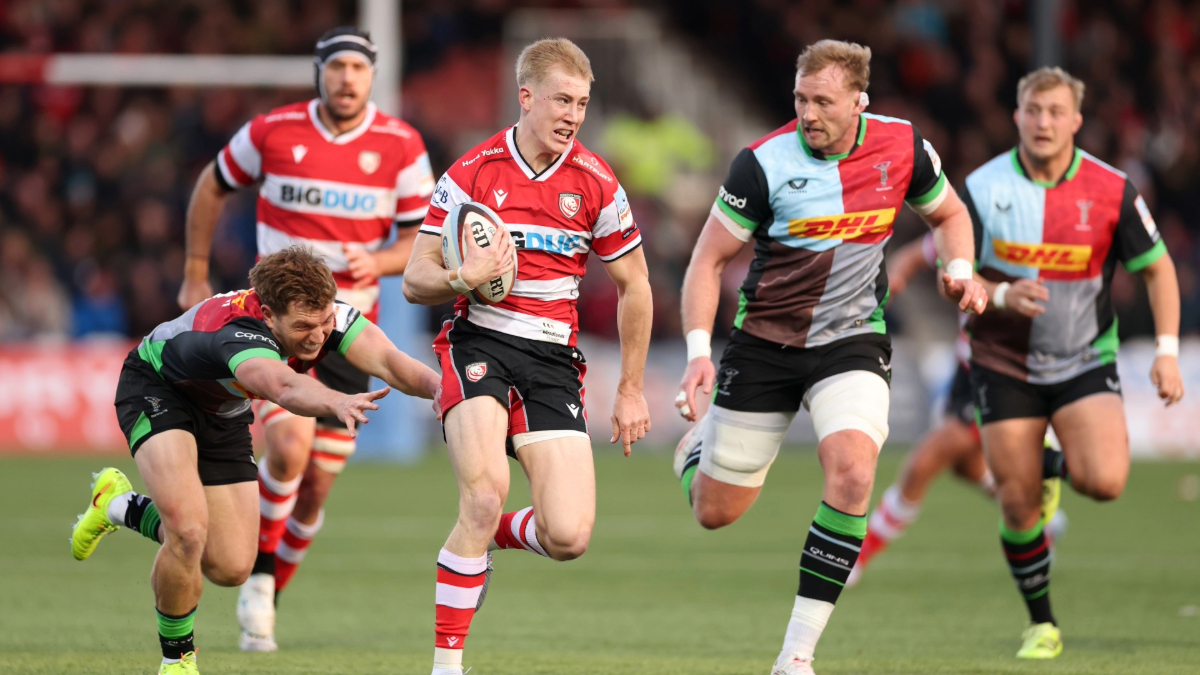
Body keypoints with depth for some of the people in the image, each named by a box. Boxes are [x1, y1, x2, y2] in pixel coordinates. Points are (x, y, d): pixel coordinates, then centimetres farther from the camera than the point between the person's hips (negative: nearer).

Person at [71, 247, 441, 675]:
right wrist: (337, 403, -86)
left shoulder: (321, 315, -26)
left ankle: (123, 506, 28)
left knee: (230, 567, 2)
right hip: (157, 389, -7)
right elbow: (283, 386, -66)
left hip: (222, 413, 7)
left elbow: (387, 361, -39)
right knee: (189, 531, -28)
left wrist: (438, 387, -60)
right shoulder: (240, 334, -44)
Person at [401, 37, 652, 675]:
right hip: (479, 342, -2)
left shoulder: (595, 184, 2)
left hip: (553, 359, 2)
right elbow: (415, 281, 0)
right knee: (487, 492, -26)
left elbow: (634, 287, 13)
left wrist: (630, 391, 13)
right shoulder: (471, 173, -2)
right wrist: (462, 278, -22)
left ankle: (488, 535, 23)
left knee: (569, 536, -13)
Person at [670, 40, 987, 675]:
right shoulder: (763, 163, -14)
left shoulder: (902, 147, -6)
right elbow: (709, 258, -6)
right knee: (714, 512, 4)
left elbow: (947, 215, 15)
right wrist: (698, 350, -18)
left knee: (852, 469, -27)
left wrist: (960, 270, -6)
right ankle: (699, 440, 45)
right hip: (764, 342, -1)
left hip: (852, 342, 1)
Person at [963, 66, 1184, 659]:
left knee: (1105, 482, -21)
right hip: (1005, 364, 0)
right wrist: (1002, 296, -24)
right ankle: (1042, 625, 17)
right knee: (1018, 503, -3)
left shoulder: (1111, 191, -9)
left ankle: (1066, 466, 17)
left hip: (1086, 362, 0)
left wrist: (1167, 351, -9)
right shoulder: (983, 187, -8)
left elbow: (1157, 267, 1)